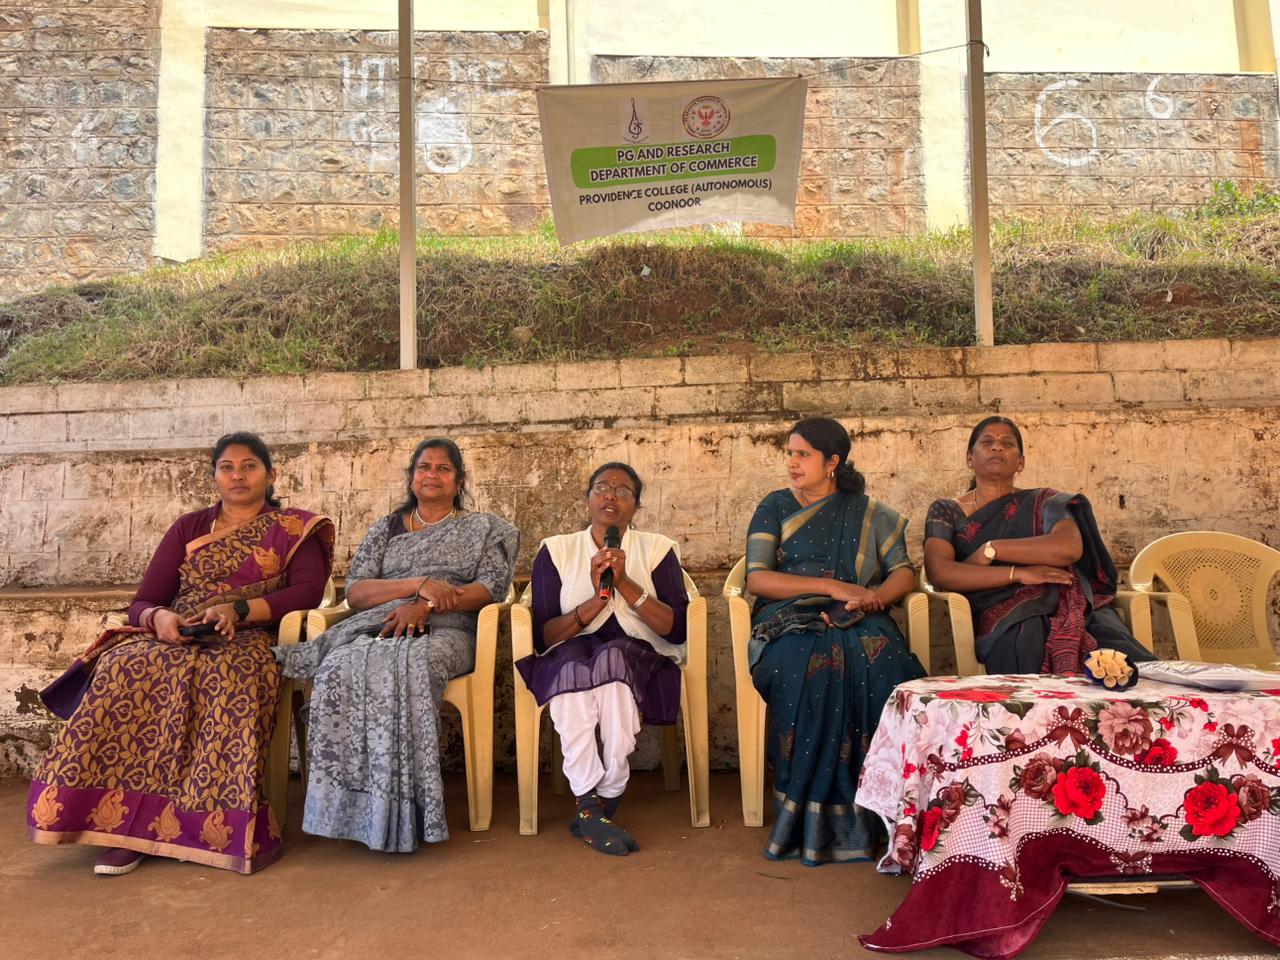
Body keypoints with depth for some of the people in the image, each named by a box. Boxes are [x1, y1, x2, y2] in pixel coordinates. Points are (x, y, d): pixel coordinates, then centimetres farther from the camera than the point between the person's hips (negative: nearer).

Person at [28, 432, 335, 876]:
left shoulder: (293, 528, 12)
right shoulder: (188, 527, 20)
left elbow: (309, 589, -5)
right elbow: (142, 603, 14)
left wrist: (238, 609, -19)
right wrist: (159, 617, -11)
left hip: (248, 641, -3)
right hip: (175, 640, 3)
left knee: (228, 676, -38)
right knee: (124, 668, -30)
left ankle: (229, 823, -34)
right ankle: (125, 822, -29)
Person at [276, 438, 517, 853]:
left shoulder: (485, 528, 18)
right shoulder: (384, 529, 24)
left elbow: (491, 588, 1)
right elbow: (355, 592, 9)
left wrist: (427, 605, -13)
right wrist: (420, 584, -7)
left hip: (445, 631, -2)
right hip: (377, 627, 3)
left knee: (407, 667, -38)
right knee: (343, 668, -33)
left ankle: (399, 810, -31)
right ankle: (352, 806, -27)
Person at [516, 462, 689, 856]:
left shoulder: (658, 549, 8)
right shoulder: (556, 550, 8)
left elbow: (676, 629, -5)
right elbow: (543, 636, -2)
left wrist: (625, 584, -15)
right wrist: (596, 599, -16)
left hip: (639, 659, 0)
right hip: (570, 662, 0)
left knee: (614, 656, -34)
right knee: (573, 661, -34)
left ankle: (597, 807, -24)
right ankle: (591, 807, -32)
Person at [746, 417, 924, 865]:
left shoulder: (868, 512, 19)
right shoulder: (775, 507, 14)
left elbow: (904, 572, 11)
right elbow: (757, 579, 0)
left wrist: (873, 596, -12)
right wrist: (833, 586, -9)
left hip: (858, 624, 1)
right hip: (790, 624, -1)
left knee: (885, 671, -33)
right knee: (811, 672, -36)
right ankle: (817, 818, -26)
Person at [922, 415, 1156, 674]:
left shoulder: (1042, 501, 19)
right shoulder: (946, 511, 15)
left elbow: (1070, 547, -4)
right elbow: (938, 572, -5)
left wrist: (989, 550, -5)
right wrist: (1019, 573, -11)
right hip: (1005, 617, -1)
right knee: (1027, 636, -38)